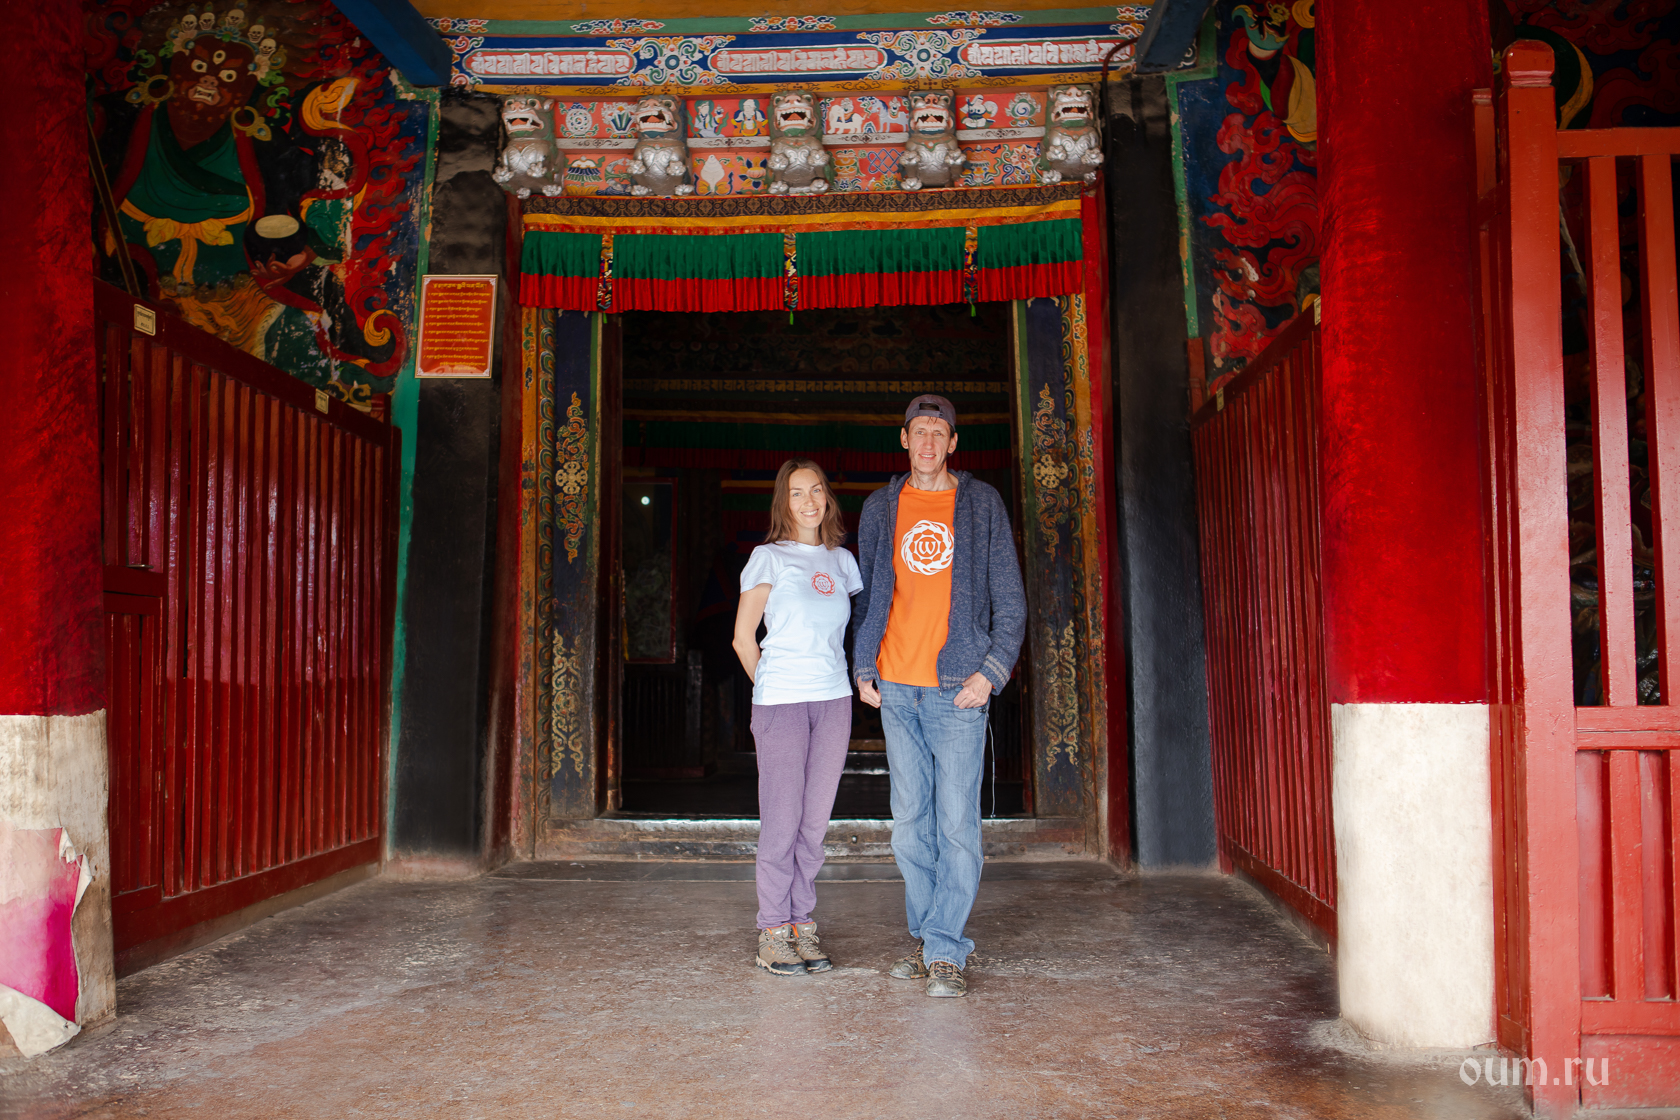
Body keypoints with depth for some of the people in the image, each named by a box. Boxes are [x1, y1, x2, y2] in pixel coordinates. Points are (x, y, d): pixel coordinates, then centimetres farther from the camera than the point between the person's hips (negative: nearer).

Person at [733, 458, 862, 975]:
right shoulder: (768, 558, -1)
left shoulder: (842, 561, 12)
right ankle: (773, 934, 8)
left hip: (833, 701, 4)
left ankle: (802, 925, 17)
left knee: (815, 821, 7)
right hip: (780, 704, -4)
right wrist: (771, 687, 7)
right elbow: (743, 636, 1)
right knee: (781, 820, -3)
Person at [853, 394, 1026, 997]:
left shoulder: (982, 504, 4)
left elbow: (1009, 600, 3)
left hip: (957, 688, -3)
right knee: (910, 823, 8)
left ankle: (945, 951, 1)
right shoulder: (880, 508, 12)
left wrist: (992, 671, -8)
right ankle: (927, 938, 20)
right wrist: (863, 668, 7)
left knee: (956, 822, -6)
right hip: (895, 689, 3)